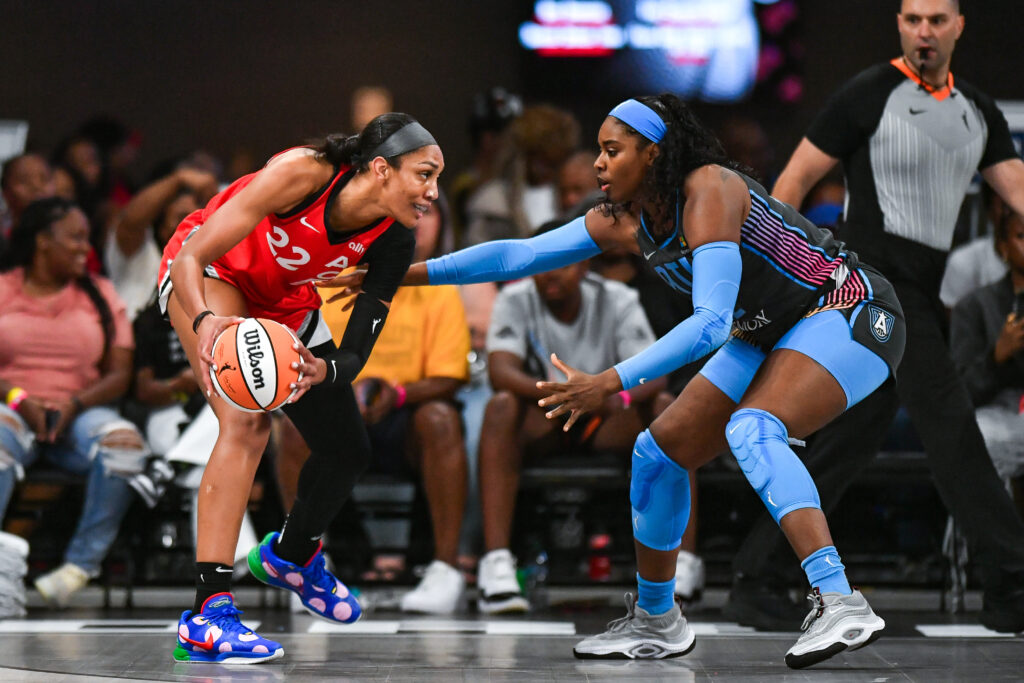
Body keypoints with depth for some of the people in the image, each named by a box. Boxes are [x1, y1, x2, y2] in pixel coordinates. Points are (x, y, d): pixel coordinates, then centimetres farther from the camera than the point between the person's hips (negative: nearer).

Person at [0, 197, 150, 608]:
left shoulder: (100, 294, 15)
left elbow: (119, 374, 7)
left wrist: (74, 405, -11)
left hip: (80, 413, 2)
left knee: (126, 445, -33)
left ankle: (81, 565, -27)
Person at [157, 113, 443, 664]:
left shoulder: (393, 242, -21)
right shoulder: (303, 173, -36)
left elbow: (356, 354, -20)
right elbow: (191, 257, -35)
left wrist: (323, 370, -43)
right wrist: (206, 322, -53)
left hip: (285, 305, 6)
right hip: (207, 273, -6)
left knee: (348, 451, 8)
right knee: (248, 423, -28)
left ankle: (290, 556, 42)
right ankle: (207, 617, -32)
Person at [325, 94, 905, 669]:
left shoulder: (709, 191, -27)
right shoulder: (623, 221, -2)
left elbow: (710, 323, -34)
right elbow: (521, 254, 3)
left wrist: (611, 384, -40)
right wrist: (407, 274, -2)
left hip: (848, 317, -9)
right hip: (767, 336, 9)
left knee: (752, 430, -34)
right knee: (659, 452, 6)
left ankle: (842, 604, -41)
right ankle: (655, 621, 23)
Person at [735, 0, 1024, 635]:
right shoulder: (869, 95, -6)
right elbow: (794, 180, -3)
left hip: (923, 292, 8)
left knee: (851, 439, 10)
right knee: (952, 428, -11)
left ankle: (757, 568, 18)